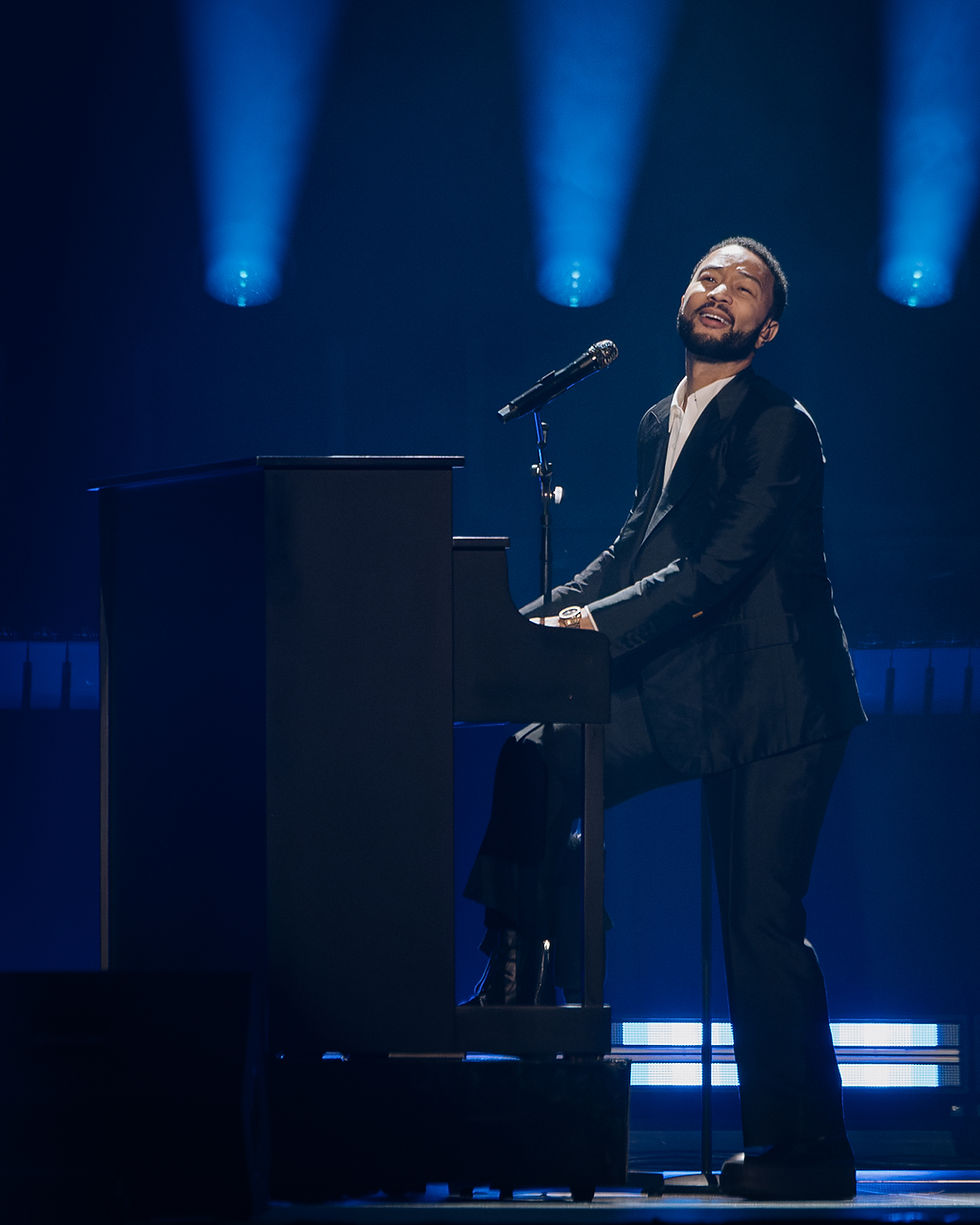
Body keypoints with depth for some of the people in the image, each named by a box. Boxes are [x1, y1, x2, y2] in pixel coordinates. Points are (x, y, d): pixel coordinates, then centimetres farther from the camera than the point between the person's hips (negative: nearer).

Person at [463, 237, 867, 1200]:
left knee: (762, 922, -7)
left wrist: (603, 623, -27)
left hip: (772, 702, -8)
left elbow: (719, 566, -21)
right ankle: (524, 978, -3)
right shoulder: (661, 424, 14)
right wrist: (545, 618, 0)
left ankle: (804, 1148, 0)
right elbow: (634, 549, 15)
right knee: (540, 759, -8)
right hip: (691, 694, 8)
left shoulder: (779, 428, -12)